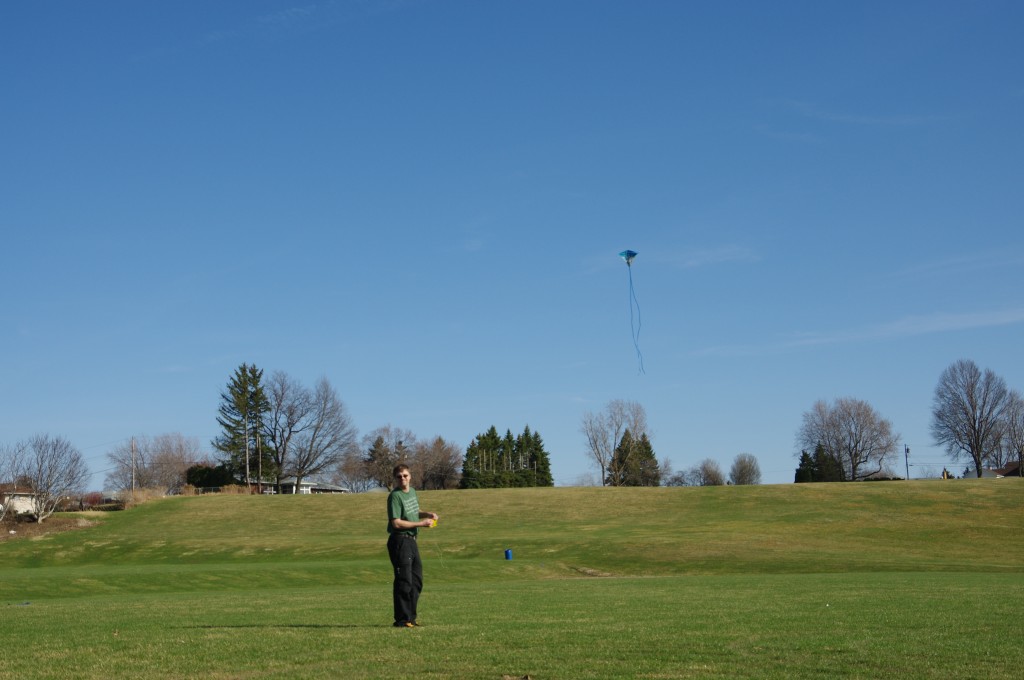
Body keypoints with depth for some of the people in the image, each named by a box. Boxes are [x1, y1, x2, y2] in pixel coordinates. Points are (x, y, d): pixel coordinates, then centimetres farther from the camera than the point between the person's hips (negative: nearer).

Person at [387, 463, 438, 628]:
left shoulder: (412, 491, 13)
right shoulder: (395, 496, -13)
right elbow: (396, 523, -19)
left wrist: (427, 514, 7)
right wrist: (421, 524, -18)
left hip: (411, 540, 9)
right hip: (399, 541, -9)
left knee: (416, 580, 14)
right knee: (404, 582, -7)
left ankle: (410, 617, 23)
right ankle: (401, 620, 0)